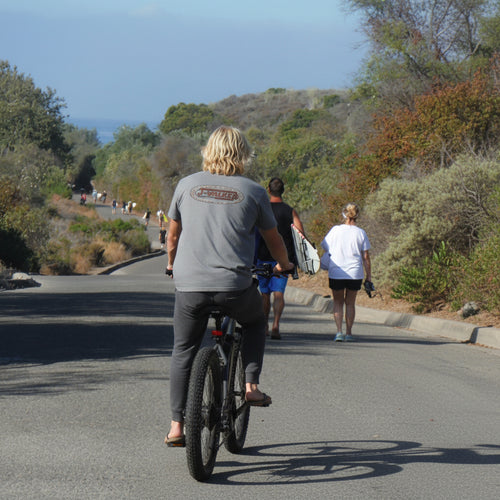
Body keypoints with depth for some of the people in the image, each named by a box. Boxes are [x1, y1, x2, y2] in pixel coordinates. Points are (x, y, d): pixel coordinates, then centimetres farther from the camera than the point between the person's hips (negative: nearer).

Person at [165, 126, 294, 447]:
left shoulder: (188, 185, 7)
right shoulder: (253, 192, 3)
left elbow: (173, 234, 17)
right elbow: (273, 239, 15)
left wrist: (172, 265, 37)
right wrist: (283, 265, 36)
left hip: (189, 284, 1)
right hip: (235, 284, -1)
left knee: (183, 352, 13)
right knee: (255, 324, 29)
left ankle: (177, 425, 9)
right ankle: (251, 384, 13)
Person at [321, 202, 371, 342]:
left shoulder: (335, 230, -4)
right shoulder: (361, 233, -1)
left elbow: (325, 247, 3)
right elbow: (365, 257, 0)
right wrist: (368, 275, 6)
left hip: (336, 272, -1)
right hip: (355, 273, 1)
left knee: (338, 302, 11)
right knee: (350, 303, 14)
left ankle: (339, 331, -2)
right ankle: (349, 333, 14)